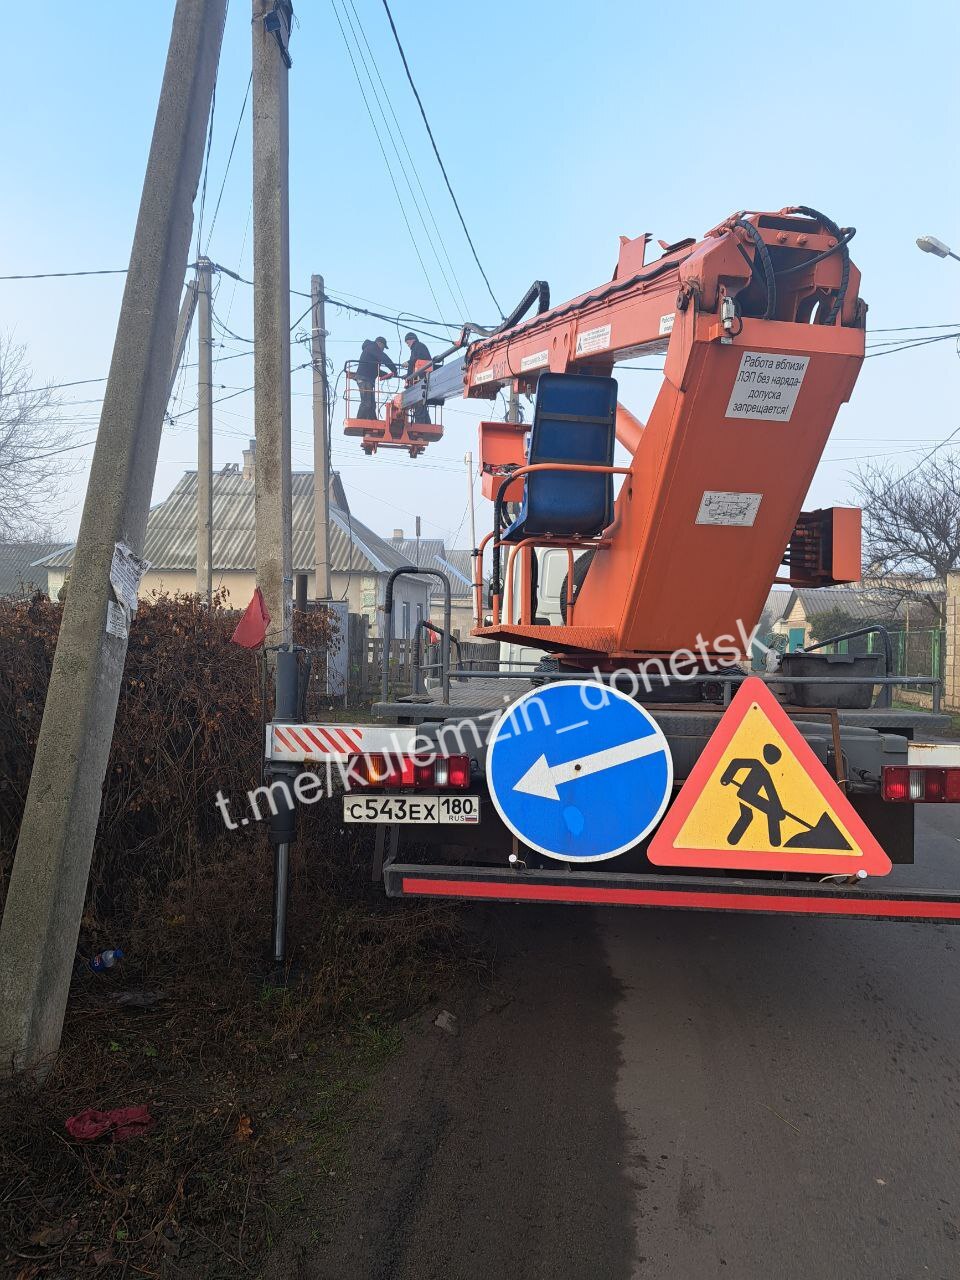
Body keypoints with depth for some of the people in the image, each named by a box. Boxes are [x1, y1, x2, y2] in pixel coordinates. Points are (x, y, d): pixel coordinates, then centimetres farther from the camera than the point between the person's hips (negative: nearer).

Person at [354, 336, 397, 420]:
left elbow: (375, 369, 30)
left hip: (367, 379, 11)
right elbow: (384, 359, -13)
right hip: (364, 378, -11)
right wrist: (394, 370, -9)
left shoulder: (369, 348, 30)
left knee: (371, 404, 8)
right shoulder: (372, 347, 0)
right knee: (366, 402, -18)